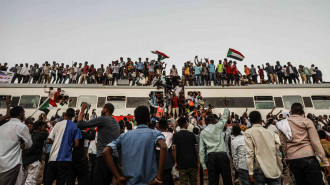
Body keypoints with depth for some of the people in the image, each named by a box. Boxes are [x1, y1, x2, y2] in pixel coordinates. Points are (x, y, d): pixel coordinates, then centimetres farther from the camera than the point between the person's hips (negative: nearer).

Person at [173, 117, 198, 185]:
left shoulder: (176, 135, -3)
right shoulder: (191, 134, 0)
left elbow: (174, 149, -7)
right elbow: (195, 148, 1)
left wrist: (175, 162, -2)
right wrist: (197, 160, 10)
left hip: (182, 163, -1)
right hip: (192, 162, 2)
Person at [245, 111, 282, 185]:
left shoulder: (248, 132, -3)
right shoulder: (271, 132, 9)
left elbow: (249, 153, -10)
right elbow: (278, 153, 9)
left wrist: (250, 172, -10)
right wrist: (280, 169, 18)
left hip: (260, 169, -3)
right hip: (275, 170, 3)